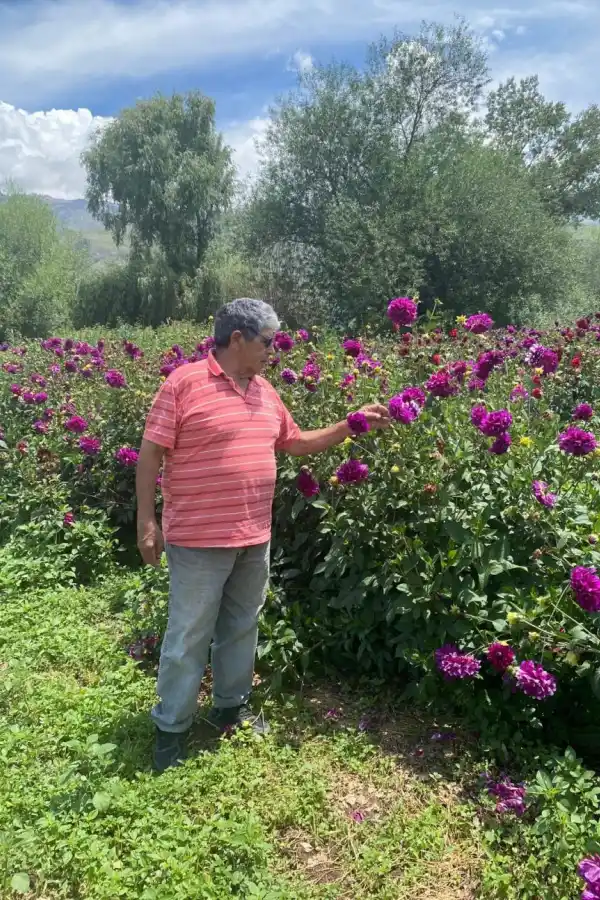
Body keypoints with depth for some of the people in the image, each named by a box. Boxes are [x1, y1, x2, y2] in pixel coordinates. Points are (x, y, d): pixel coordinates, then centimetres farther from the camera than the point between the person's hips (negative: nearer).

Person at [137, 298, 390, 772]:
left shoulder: (265, 391, 10)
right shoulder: (184, 383, -11)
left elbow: (296, 442, 19)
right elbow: (151, 453, -10)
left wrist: (353, 424, 12)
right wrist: (147, 522, -11)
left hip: (255, 537, 7)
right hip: (200, 539, -6)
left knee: (242, 627, 19)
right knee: (189, 636, 4)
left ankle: (233, 706, 37)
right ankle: (171, 728, 22)